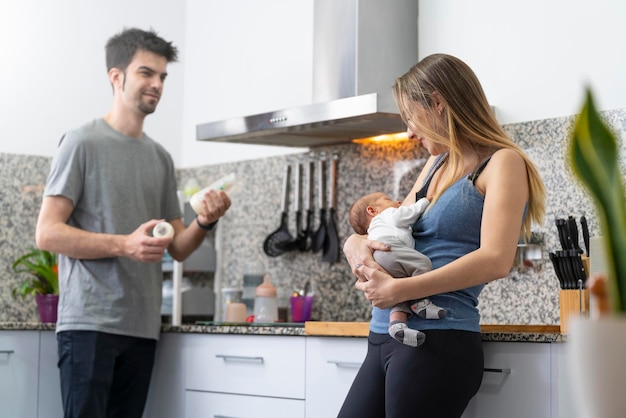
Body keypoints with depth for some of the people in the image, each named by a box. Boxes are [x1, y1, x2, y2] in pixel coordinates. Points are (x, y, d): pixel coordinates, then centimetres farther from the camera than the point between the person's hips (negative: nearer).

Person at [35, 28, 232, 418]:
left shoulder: (161, 157, 15)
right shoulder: (83, 143, -2)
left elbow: (178, 248, 17)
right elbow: (47, 233, -8)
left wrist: (204, 223, -5)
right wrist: (125, 245, -19)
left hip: (142, 327, 6)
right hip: (90, 322, -5)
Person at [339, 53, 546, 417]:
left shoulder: (502, 163, -4)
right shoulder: (438, 164, 20)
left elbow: (495, 261, -17)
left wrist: (399, 290, -18)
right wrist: (356, 242, 1)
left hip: (437, 342, -8)